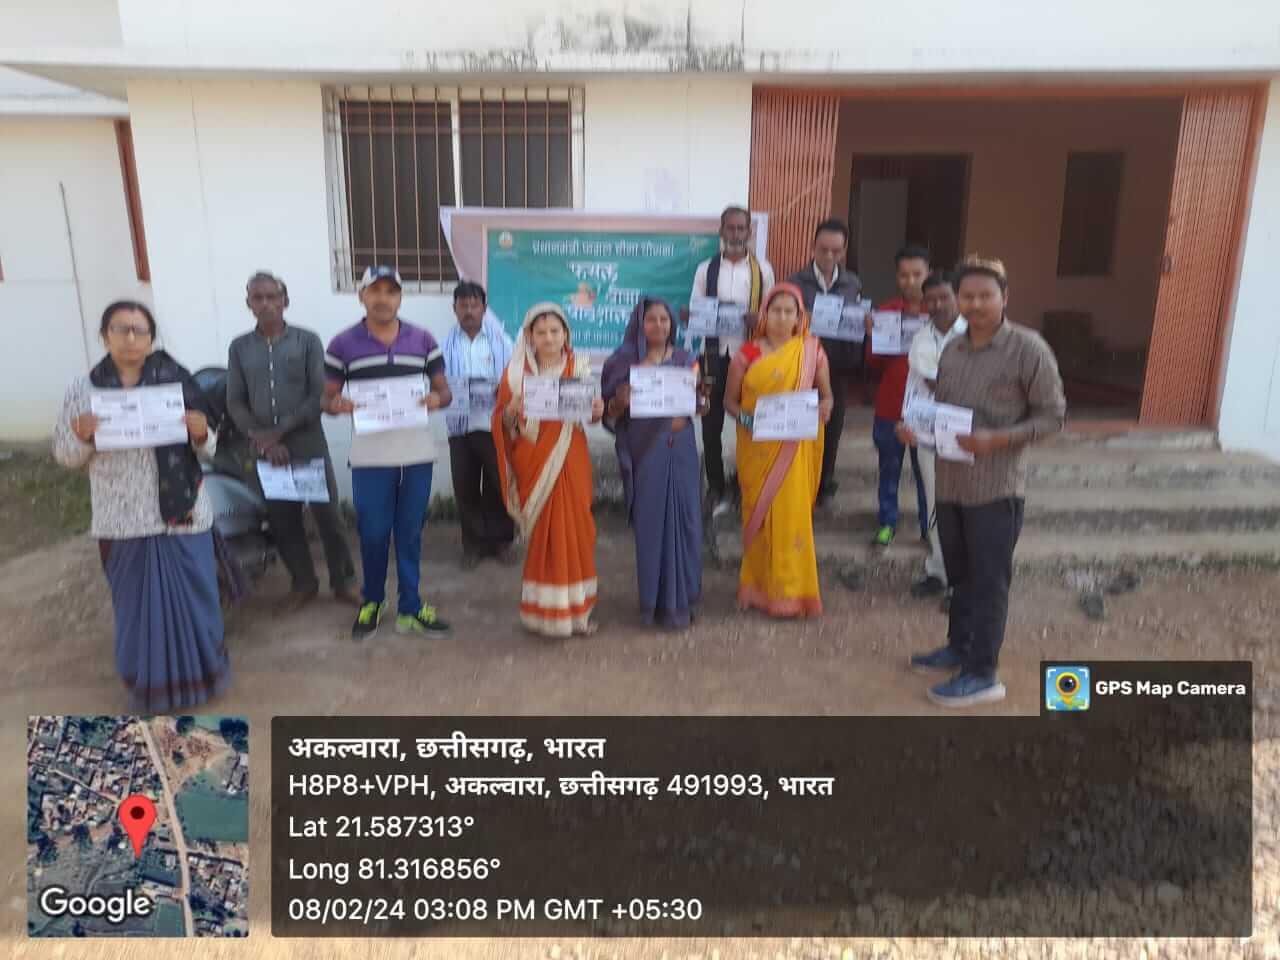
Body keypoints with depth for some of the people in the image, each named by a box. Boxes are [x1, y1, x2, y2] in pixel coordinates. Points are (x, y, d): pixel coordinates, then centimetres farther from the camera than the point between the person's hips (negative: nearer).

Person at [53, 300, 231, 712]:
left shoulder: (176, 381, -5)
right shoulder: (82, 390, -1)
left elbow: (207, 451, 0)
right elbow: (65, 455, 4)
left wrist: (201, 434, -22)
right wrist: (82, 438, -17)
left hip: (180, 513, -1)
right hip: (123, 521, 1)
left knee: (192, 596, 9)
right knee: (138, 603, 11)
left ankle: (198, 671, 31)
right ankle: (149, 684, 30)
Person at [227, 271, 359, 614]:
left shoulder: (307, 340, 0)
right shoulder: (239, 347, 8)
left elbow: (319, 395, -6)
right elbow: (235, 402, 5)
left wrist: (280, 430, -12)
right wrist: (259, 436, -10)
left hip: (307, 442, -3)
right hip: (263, 447, 3)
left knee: (327, 513, 0)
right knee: (282, 519, 9)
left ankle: (344, 581, 13)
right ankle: (303, 583, 23)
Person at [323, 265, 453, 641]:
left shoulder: (423, 341, 5)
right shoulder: (342, 345, 1)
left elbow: (444, 389, 9)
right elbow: (327, 398, 5)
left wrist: (438, 399, -14)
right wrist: (336, 405, -18)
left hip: (417, 453, 1)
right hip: (370, 456, -1)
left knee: (410, 533, 9)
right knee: (372, 533, 5)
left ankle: (410, 608, 21)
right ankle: (372, 603, 27)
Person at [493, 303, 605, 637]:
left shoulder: (580, 368, 5)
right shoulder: (516, 372, 0)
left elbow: (590, 415, 13)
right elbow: (504, 423, -1)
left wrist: (596, 411, -9)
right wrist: (511, 411, -22)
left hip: (570, 461, 2)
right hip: (534, 462, -2)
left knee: (576, 528, 3)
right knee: (544, 532, -1)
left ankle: (577, 606, 17)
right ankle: (546, 611, 11)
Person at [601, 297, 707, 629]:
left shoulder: (685, 360, 9)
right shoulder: (624, 362, 2)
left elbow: (700, 404, 8)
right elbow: (610, 412, 0)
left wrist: (699, 399, -14)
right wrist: (620, 401, -21)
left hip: (678, 447, 2)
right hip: (643, 451, -2)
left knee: (682, 517, 2)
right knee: (650, 520, 1)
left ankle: (682, 597, 18)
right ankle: (655, 598, 13)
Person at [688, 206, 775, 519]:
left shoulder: (762, 269, 4)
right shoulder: (706, 269, 5)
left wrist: (757, 319, -18)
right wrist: (690, 316, -19)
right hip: (715, 353, 1)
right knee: (712, 424, 5)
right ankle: (716, 489, 19)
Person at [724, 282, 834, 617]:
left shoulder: (812, 352, 5)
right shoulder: (748, 354, 2)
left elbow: (826, 395, 10)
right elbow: (730, 400, 5)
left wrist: (824, 408, -12)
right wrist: (745, 418, -15)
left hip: (797, 450, 0)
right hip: (758, 449, 0)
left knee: (793, 512, 0)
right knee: (760, 513, 4)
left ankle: (791, 588, 14)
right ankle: (759, 586, 18)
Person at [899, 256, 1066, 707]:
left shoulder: (1028, 349, -10)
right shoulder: (952, 349, 8)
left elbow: (1053, 415, -9)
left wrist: (998, 440, -22)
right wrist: (915, 428, -4)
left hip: (997, 487, -6)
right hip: (950, 482, 6)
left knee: (989, 581, 3)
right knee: (959, 573, 19)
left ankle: (982, 673, 15)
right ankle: (959, 648, 36)